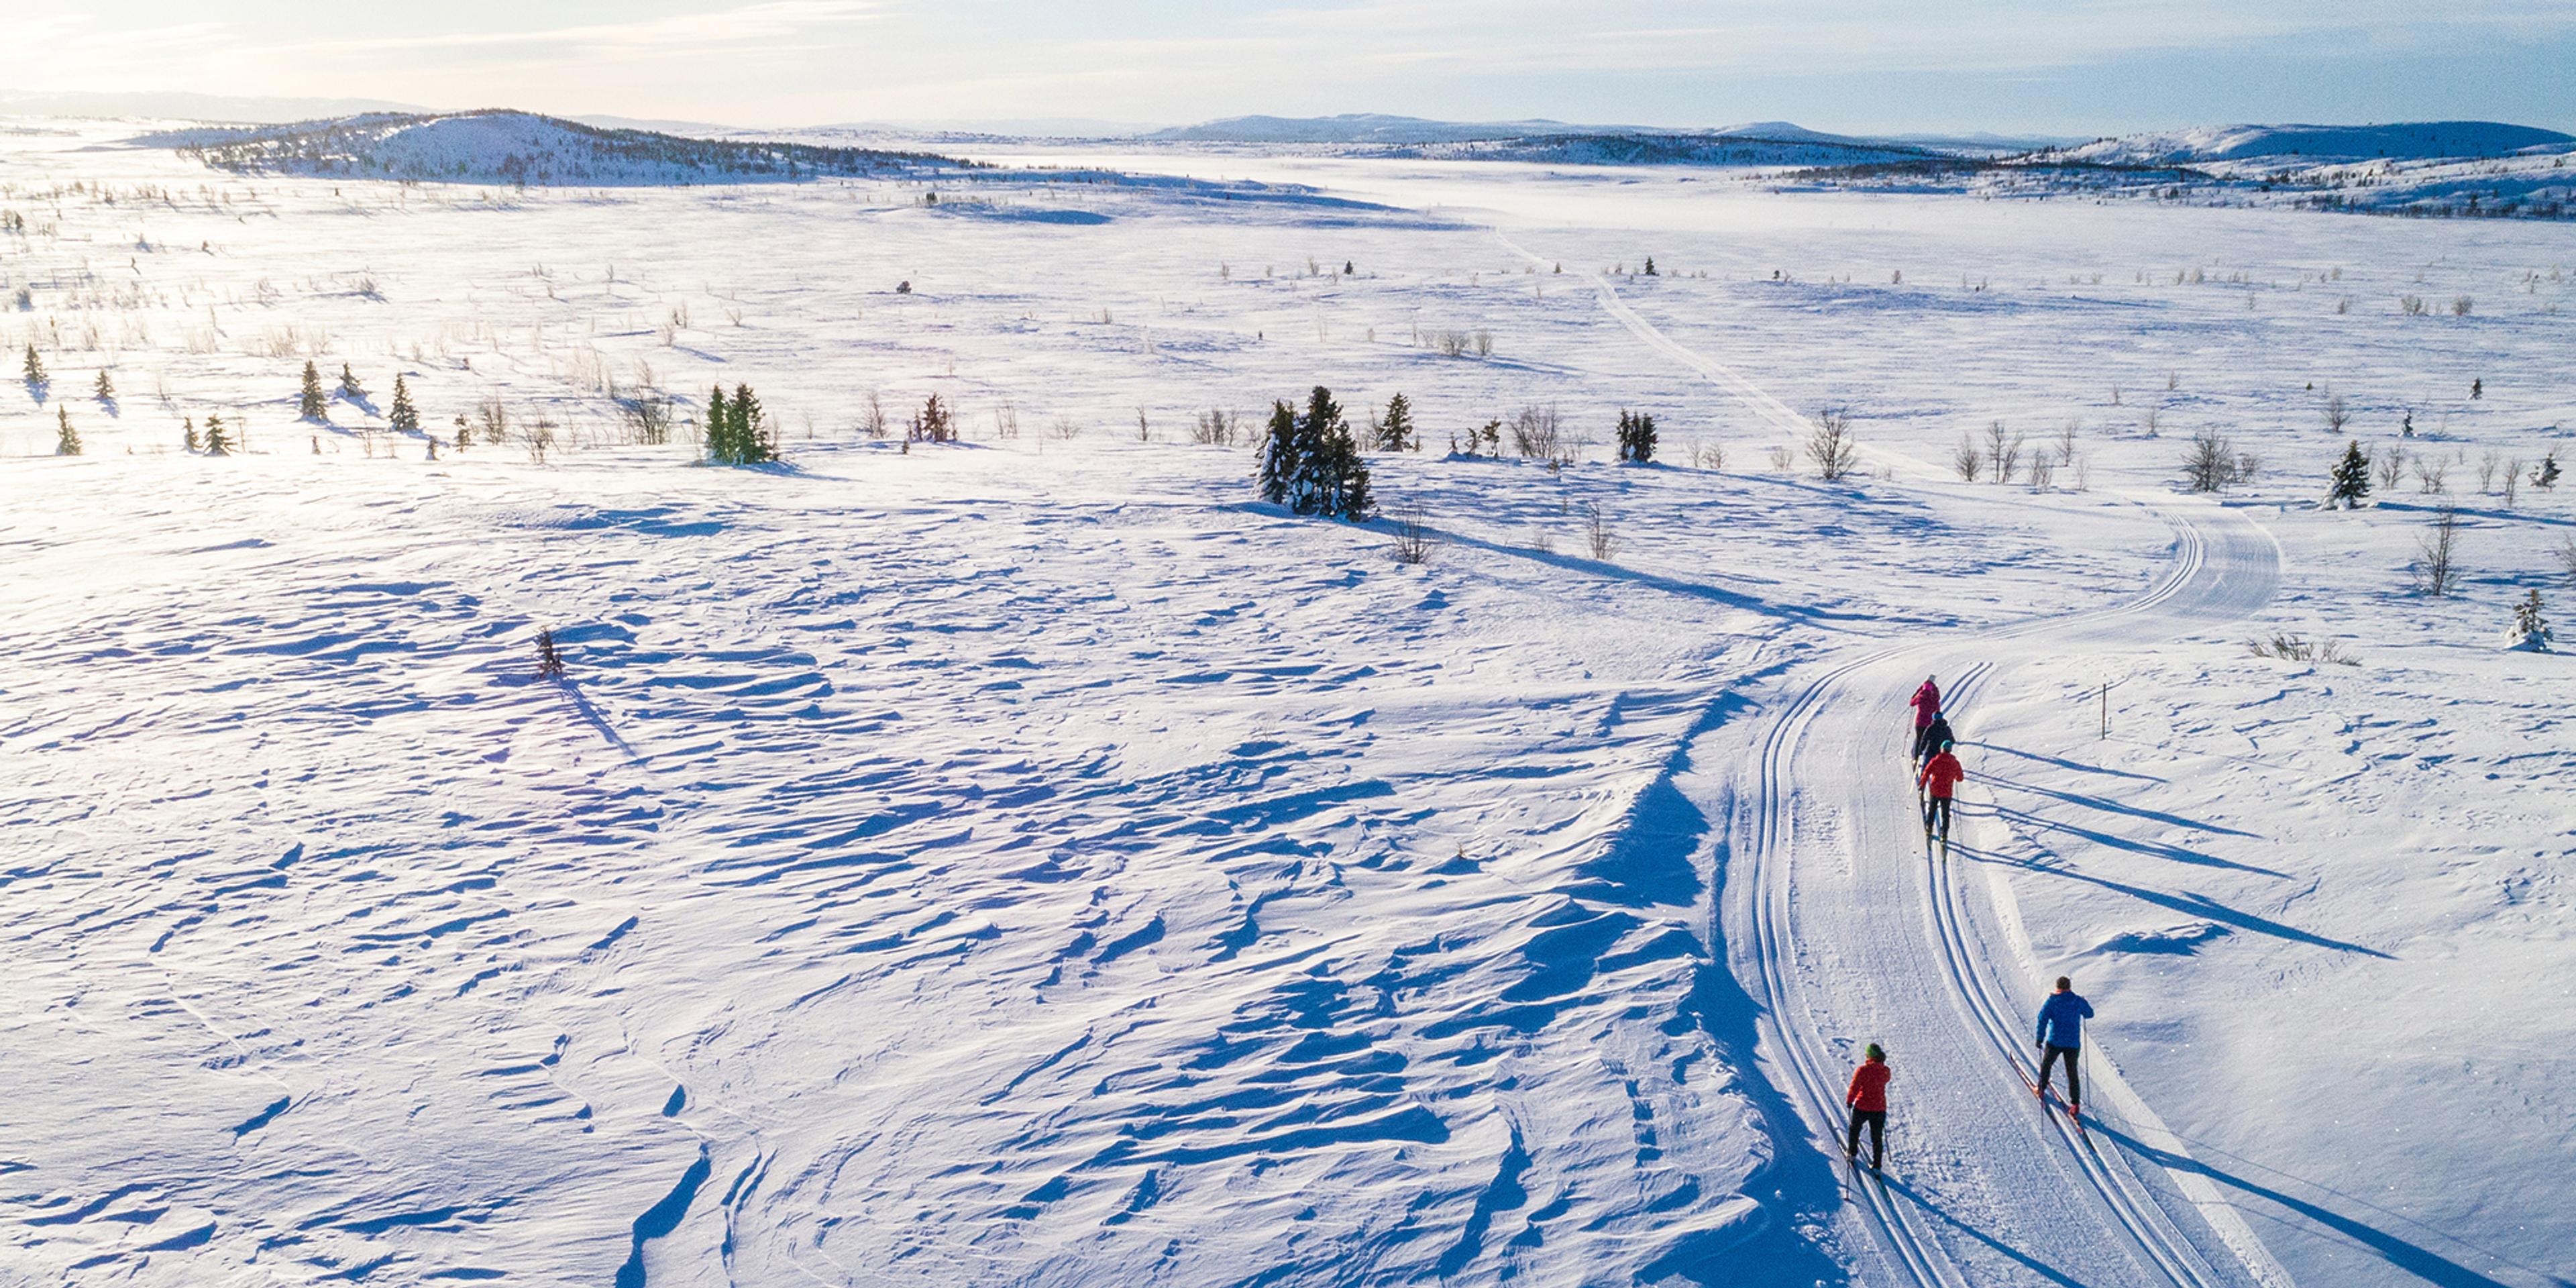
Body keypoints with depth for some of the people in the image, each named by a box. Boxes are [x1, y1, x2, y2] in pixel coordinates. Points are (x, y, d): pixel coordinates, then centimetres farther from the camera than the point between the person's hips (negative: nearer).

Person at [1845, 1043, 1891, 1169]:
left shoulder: (1862, 1070, -22)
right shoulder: (1885, 1071, -11)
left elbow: (1854, 1088, -15)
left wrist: (1849, 1101, 1)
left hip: (1862, 1107, -3)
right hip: (1880, 1108, 3)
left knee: (1855, 1129, 26)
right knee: (1877, 1138, 15)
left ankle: (1852, 1153, 41)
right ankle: (1877, 1165, 19)